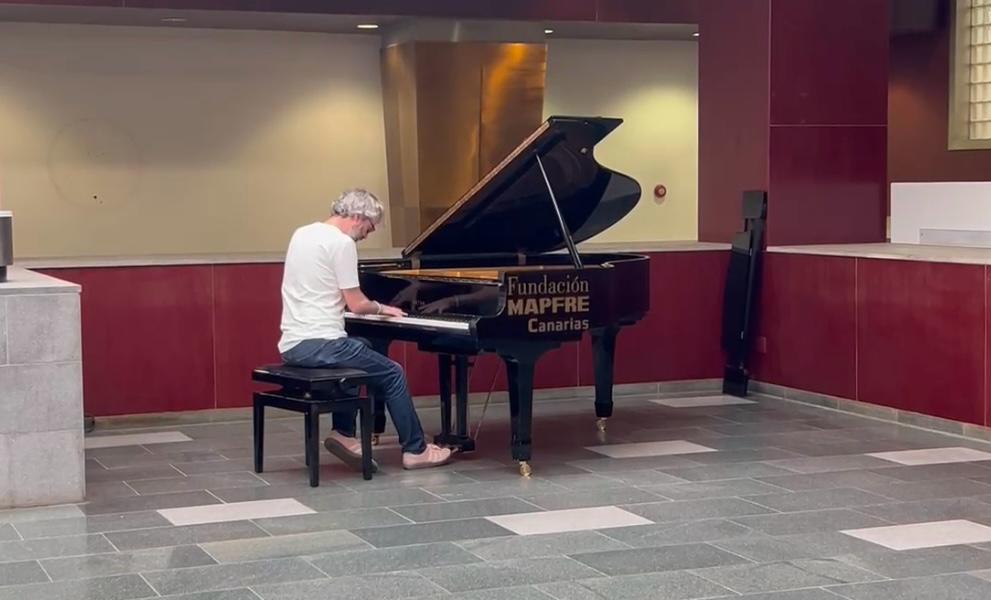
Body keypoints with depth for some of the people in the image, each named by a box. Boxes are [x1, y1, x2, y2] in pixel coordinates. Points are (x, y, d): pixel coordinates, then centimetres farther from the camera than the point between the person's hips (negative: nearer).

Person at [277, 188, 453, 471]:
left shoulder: (302, 234, 13)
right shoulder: (341, 243, -13)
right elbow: (357, 305, -12)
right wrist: (381, 308, 9)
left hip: (292, 345, 9)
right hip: (319, 344, -9)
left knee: (354, 357, 34)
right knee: (393, 373, 7)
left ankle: (343, 434, 26)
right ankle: (416, 450, 14)